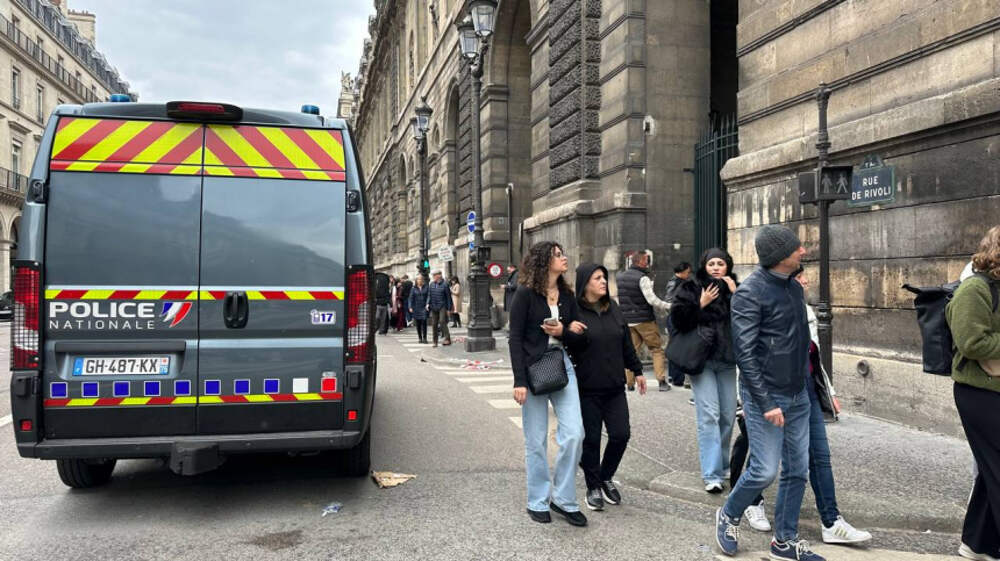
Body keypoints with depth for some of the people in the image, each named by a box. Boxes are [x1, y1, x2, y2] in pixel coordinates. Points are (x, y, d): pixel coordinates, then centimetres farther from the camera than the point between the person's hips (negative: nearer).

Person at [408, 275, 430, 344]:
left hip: (424, 307, -1)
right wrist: (410, 307, -8)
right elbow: (411, 298, 2)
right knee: (418, 324, 5)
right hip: (416, 308, 1)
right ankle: (419, 338, 15)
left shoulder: (426, 287, 4)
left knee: (424, 322, -12)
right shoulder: (414, 288, 5)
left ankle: (424, 338, -8)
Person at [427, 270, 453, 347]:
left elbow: (448, 297, -3)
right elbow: (429, 295, 12)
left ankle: (447, 339, -17)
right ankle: (435, 341, 15)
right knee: (434, 324, 6)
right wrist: (428, 303, -4)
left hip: (442, 307, -5)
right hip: (433, 307, 5)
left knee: (442, 322, -19)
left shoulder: (444, 285, -6)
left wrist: (449, 309, -5)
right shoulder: (431, 284, 8)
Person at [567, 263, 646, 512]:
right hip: (587, 390, -5)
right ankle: (593, 487, 24)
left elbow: (627, 343, 16)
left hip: (615, 388, 5)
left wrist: (637, 370, 19)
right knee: (591, 439, 5)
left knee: (620, 435, 3)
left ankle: (606, 478, 28)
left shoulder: (613, 309, 9)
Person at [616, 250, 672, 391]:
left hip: (627, 320, 6)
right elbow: (651, 299, -19)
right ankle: (662, 381, 3)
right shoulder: (642, 278, -14)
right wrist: (667, 307, -9)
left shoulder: (619, 277, 8)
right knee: (656, 349, 6)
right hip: (645, 320, -6)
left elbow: (618, 300, 15)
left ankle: (630, 383, 7)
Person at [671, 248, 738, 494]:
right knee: (709, 414, -10)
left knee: (728, 414, 9)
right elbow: (677, 319, -10)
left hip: (727, 360, 4)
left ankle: (721, 465, 27)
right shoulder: (691, 288, 0)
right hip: (701, 360, -4)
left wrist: (736, 296, -11)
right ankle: (712, 475, -8)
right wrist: (701, 304, -15)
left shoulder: (734, 288, 9)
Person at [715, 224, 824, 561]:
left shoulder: (793, 287, 9)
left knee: (797, 470, 10)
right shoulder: (750, 292, -16)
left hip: (798, 396, 8)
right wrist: (765, 403, -20)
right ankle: (729, 516, 22)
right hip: (767, 396, -8)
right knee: (765, 471, -5)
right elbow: (744, 352, -18)